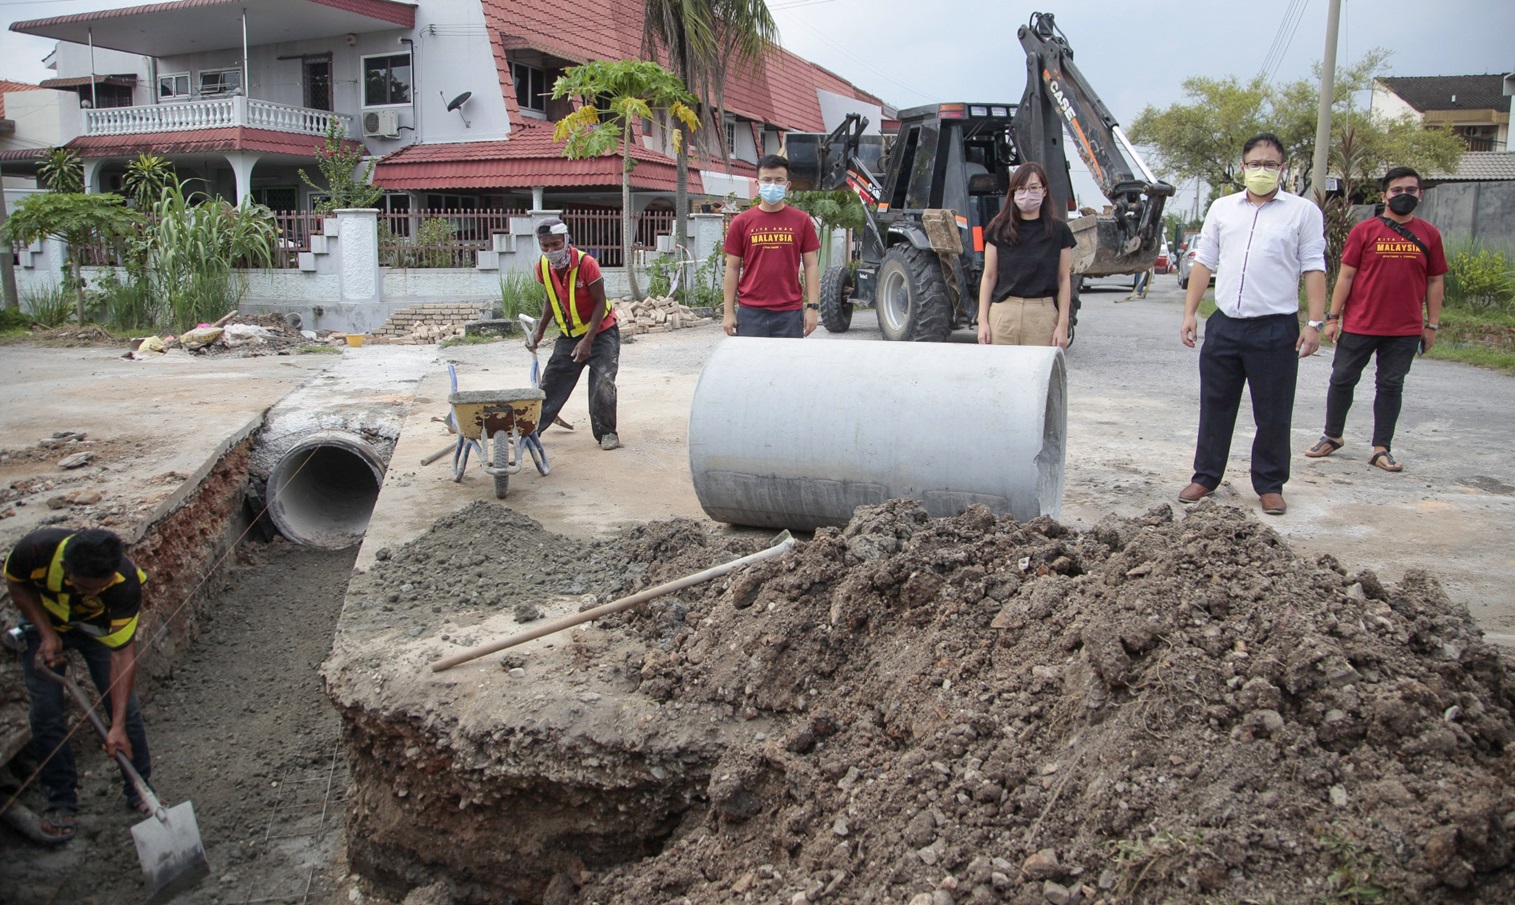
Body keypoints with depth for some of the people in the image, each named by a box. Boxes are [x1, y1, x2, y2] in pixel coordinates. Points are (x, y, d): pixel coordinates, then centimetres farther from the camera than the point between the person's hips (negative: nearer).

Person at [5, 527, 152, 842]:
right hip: (43, 622, 1)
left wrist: (118, 725, -35)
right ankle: (61, 801, 13)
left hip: (100, 626, -1)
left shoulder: (126, 581, -39)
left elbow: (122, 652, -33)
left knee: (125, 707, -6)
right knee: (46, 715, -4)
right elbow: (16, 583, -13)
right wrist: (47, 634, -23)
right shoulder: (36, 549, -39)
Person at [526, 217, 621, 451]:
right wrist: (539, 332, 6)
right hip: (569, 334, 5)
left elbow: (600, 303, -20)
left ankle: (606, 433, 2)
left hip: (600, 331, -5)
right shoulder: (543, 268, -7)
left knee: (602, 383, -13)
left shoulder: (586, 263, -24)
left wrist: (588, 341, -24)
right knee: (551, 382, 6)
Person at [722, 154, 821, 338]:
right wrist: (729, 311, 2)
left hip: (789, 314, 0)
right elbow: (732, 268, 6)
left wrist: (812, 307, -2)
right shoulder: (741, 222, 4)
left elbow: (811, 265, 5)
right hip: (751, 313, 0)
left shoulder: (802, 221, 4)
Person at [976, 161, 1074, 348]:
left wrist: (1063, 325, 1)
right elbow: (989, 277, 8)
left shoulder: (1058, 231, 4)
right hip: (1003, 313, 1)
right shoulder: (999, 229, 5)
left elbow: (1064, 279, 7)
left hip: (1043, 313, -1)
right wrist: (982, 320, 2)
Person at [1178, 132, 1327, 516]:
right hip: (1225, 325, 3)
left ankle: (1270, 485, 16)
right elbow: (1204, 262, 13)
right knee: (1215, 406, 10)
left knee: (1273, 413, 4)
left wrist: (1314, 323, -9)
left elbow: (1313, 269, -2)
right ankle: (1205, 477, 22)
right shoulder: (1222, 209, 12)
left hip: (1276, 329, -3)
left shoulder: (1303, 212, 3)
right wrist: (1190, 312, 5)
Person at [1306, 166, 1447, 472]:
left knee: (1391, 386, 6)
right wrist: (1333, 316, -4)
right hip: (1358, 326, -1)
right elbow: (1346, 275, -1)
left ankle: (1381, 448, 13)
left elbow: (1435, 281, 10)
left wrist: (1432, 324, 7)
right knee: (1342, 380, 6)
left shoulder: (1429, 235, 6)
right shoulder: (1364, 230, -1)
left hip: (1405, 331, 2)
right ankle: (1332, 436, 24)